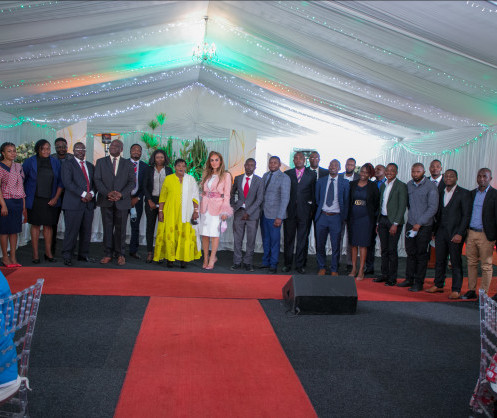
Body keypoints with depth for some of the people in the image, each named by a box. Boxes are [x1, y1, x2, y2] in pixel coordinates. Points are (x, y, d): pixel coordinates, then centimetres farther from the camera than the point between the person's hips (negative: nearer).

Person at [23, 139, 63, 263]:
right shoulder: (30, 162, -1)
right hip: (35, 199, -1)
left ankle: (48, 253, 13)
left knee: (48, 225, 4)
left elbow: (60, 182, 6)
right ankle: (35, 254, 8)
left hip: (50, 200, 2)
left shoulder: (55, 162, 5)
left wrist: (56, 198, -2)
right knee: (35, 225, 1)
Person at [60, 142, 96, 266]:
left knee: (86, 231, 7)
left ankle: (83, 255, 17)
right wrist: (83, 194, -15)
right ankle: (67, 256, 5)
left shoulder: (90, 166, 20)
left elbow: (95, 182, 17)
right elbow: (67, 183, -11)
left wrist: (91, 193, -4)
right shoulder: (68, 164, 1)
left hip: (89, 203, 5)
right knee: (71, 231, -5)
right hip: (73, 203, -5)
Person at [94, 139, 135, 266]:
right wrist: (107, 193, -14)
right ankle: (107, 254, 13)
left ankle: (120, 254, 12)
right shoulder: (100, 162, 9)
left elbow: (132, 182, 2)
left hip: (122, 201, 0)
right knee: (107, 228, 5)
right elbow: (97, 180, 1)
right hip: (106, 200, 1)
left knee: (121, 228, 4)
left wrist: (121, 194, -13)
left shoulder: (128, 164, 9)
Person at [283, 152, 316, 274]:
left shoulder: (312, 175, 6)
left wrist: (312, 209, 1)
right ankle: (287, 264, 15)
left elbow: (314, 193, 6)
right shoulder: (287, 174, 9)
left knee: (302, 239, 3)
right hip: (290, 211, 1)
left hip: (304, 212, -1)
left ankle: (299, 265, 12)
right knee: (288, 238, 5)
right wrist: (284, 209, 3)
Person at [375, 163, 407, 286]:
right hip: (382, 220, 6)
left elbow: (402, 207, -11)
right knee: (384, 249, 11)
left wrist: (395, 224, -16)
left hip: (393, 221, -6)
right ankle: (384, 274, 20)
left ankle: (392, 278, 6)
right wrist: (378, 222, 14)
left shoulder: (401, 186, -7)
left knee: (392, 250, -3)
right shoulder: (383, 185, 14)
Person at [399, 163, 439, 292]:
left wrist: (419, 223, -15)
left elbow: (433, 208, -13)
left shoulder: (431, 187, -10)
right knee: (410, 252, 10)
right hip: (411, 224, 5)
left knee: (421, 254, 2)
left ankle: (419, 282, 10)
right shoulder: (409, 185, 8)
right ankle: (409, 279, 20)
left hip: (424, 226, -5)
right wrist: (412, 215, 10)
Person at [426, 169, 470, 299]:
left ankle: (456, 290, 9)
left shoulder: (463, 193, -4)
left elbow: (466, 215, -8)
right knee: (440, 260, 11)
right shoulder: (440, 193, 13)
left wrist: (460, 233, -15)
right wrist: (435, 230, 10)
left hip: (455, 233, -5)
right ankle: (438, 285, 23)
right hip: (441, 232, 5)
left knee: (456, 262, 1)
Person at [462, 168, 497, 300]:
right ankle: (471, 291, 21)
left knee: (486, 266, 3)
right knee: (471, 263, 11)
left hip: (485, 235, -5)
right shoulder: (472, 194, 12)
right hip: (471, 233, 5)